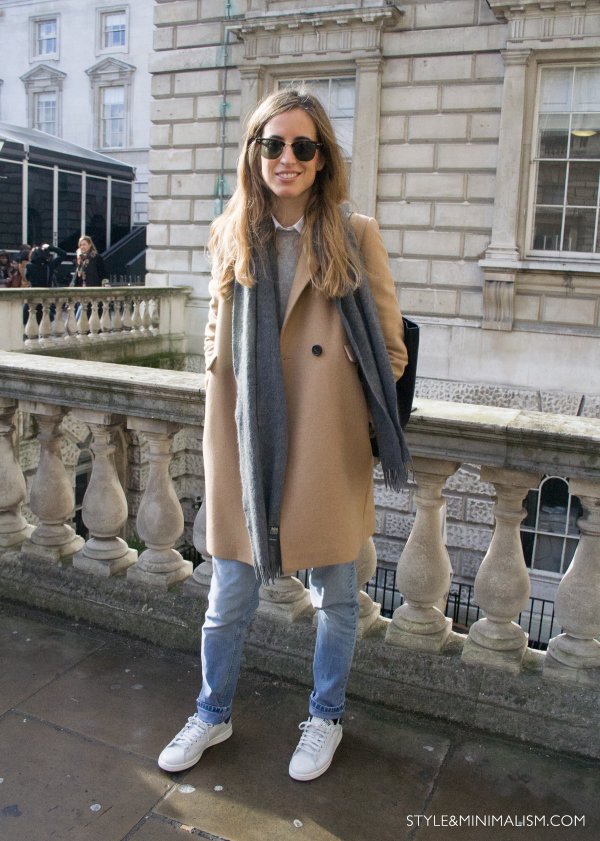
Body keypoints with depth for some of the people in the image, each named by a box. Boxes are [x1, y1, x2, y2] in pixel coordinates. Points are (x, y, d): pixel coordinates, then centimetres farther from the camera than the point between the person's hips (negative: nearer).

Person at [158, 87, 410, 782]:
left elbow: (389, 348, 2)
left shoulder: (356, 237, -4)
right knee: (229, 600, 14)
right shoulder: (229, 236, 5)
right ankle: (212, 715, 40)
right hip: (244, 447, 2)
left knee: (335, 596, 14)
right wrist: (246, 402, 7)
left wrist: (353, 414, 1)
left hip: (327, 452, -2)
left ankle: (325, 718, 39)